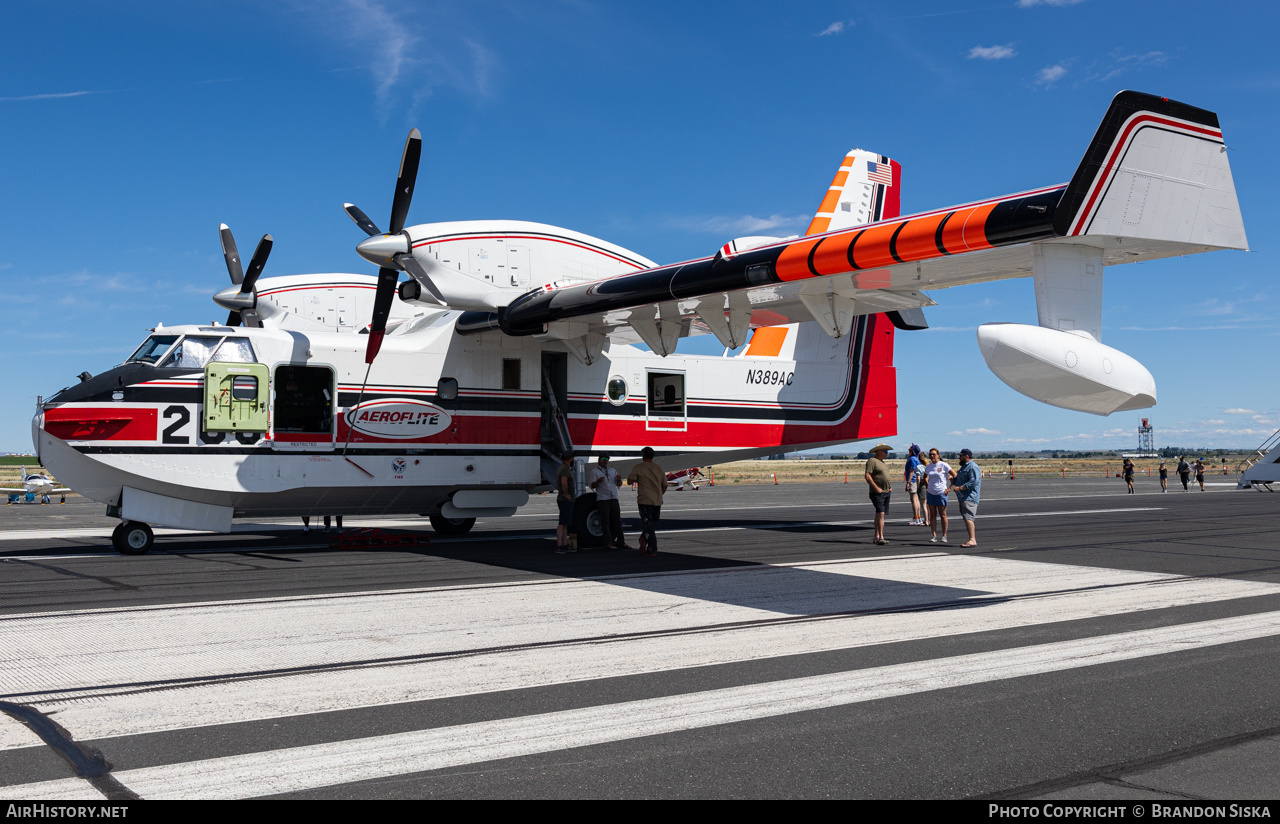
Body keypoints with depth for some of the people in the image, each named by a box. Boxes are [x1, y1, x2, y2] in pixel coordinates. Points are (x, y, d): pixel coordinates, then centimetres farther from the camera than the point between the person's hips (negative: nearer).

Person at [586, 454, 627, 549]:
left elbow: (619, 484, 20)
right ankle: (609, 543, -5)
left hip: (614, 499, 5)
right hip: (602, 500, -5)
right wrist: (598, 481, -29)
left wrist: (619, 480, -4)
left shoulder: (612, 470, 19)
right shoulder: (594, 471, 2)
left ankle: (621, 542, 8)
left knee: (617, 520, 4)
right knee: (606, 522, -6)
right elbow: (592, 485, -8)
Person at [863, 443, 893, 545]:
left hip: (886, 492, 9)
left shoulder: (882, 462, 20)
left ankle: (877, 536, 16)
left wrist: (889, 487, 16)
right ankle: (881, 538, -20)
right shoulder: (872, 461, -10)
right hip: (877, 493, -9)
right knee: (880, 514, -16)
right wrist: (876, 488, -21)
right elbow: (867, 476, -18)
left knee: (879, 514, 11)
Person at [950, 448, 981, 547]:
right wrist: (953, 480, 14)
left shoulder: (973, 467, -10)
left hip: (969, 497, -11)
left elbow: (974, 482, -22)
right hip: (963, 497, 11)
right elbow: (958, 478, 36)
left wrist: (960, 488, -23)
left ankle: (972, 540, -27)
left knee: (968, 518, -20)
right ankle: (972, 539, 14)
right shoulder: (964, 466, 23)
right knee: (966, 518, 10)